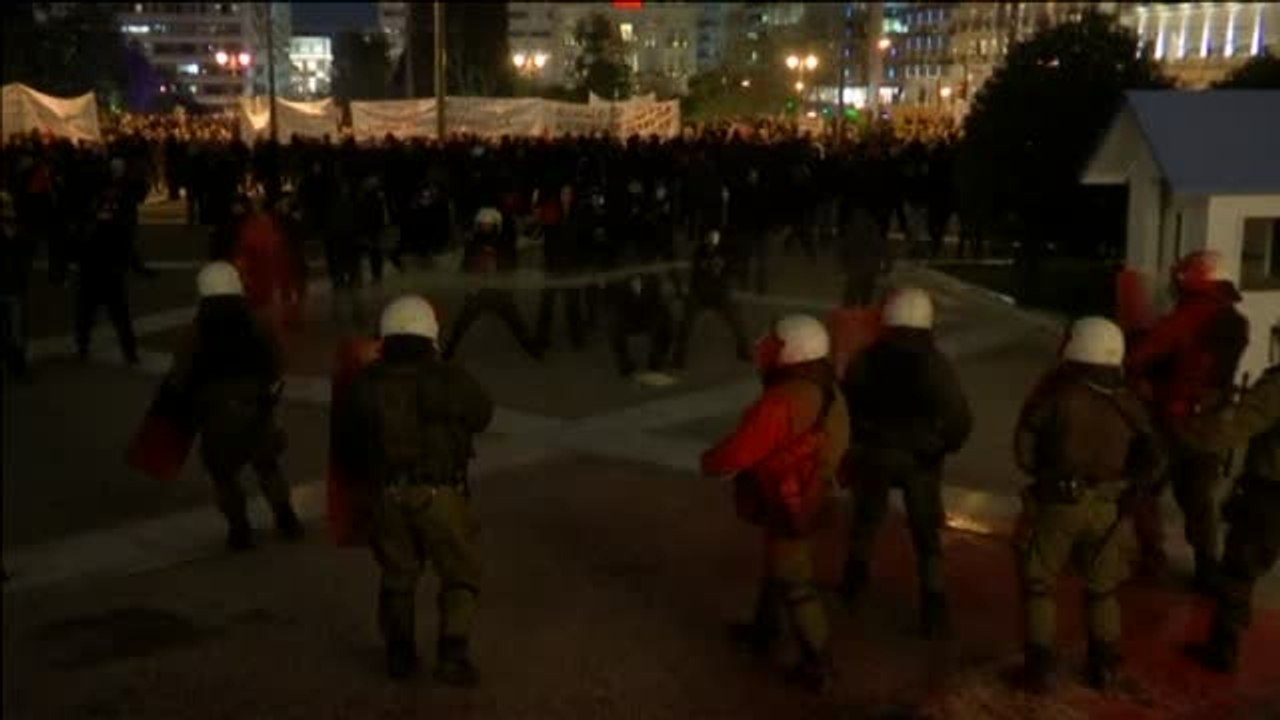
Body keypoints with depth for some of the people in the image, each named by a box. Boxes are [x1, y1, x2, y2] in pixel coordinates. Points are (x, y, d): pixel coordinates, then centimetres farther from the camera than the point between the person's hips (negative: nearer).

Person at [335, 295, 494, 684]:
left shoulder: (365, 384, 4)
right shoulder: (452, 380, -4)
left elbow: (346, 442, 12)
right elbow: (482, 414, 15)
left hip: (388, 494, 3)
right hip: (441, 493, -3)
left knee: (397, 575, 21)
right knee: (460, 576, 10)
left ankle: (399, 652, 22)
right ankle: (453, 653, -2)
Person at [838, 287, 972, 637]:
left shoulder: (865, 359, -7)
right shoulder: (936, 363, -12)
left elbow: (845, 405, -3)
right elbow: (960, 418, -15)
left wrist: (855, 444, 11)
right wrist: (944, 446, 4)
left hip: (872, 451, 2)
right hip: (920, 457, -1)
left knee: (866, 518, 24)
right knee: (926, 533, 8)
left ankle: (855, 578, 38)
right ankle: (933, 604, 4)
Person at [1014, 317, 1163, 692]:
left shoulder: (1055, 396, -14)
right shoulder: (1130, 404, -2)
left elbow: (1024, 450, -11)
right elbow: (1150, 462, 1)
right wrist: (1121, 485, 14)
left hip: (1058, 503, -3)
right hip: (1107, 508, 3)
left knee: (1039, 584, 11)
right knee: (1102, 588, 20)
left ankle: (1040, 666, 11)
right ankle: (1104, 666, 24)